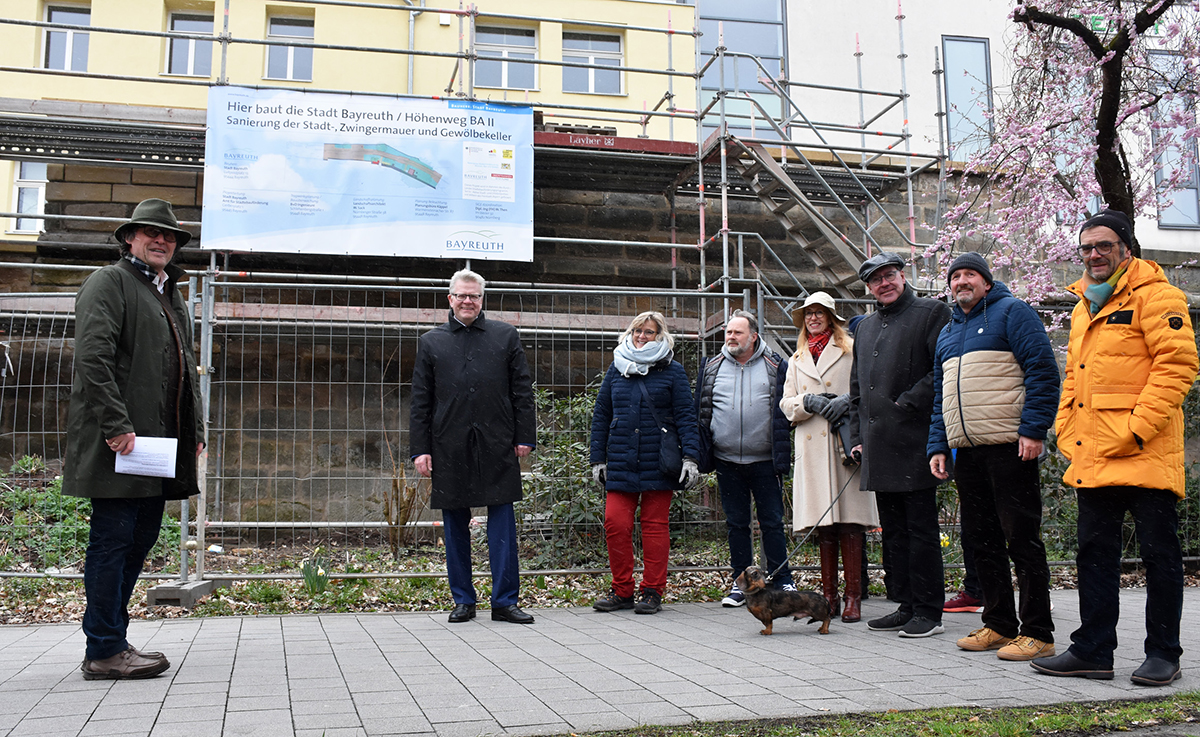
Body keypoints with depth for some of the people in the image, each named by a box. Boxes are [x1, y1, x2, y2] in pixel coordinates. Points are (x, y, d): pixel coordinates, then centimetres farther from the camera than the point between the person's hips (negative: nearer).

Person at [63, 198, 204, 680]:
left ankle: (112, 641, 20)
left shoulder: (174, 299, 24)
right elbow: (93, 358, -14)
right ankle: (105, 652, 1)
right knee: (113, 540, -5)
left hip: (159, 443, 9)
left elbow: (186, 368, 26)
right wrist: (116, 425, -21)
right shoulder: (108, 283, -2)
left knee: (140, 540, 11)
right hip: (119, 443, -9)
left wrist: (196, 431, 16)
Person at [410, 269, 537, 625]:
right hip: (449, 446, 1)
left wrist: (525, 436, 0)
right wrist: (420, 449, 1)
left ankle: (505, 601, 6)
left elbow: (522, 391, 7)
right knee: (455, 527, 7)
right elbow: (420, 401, 8)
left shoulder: (506, 336, 9)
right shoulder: (431, 342, 11)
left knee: (503, 525, -1)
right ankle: (463, 601, 18)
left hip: (497, 445, -1)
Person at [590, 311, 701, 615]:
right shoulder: (616, 370, 12)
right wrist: (598, 459, 9)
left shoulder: (672, 371, 4)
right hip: (621, 462, 2)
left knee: (655, 525, 4)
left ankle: (652, 592, 12)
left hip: (658, 462, -2)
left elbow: (685, 416, 0)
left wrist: (690, 456, -10)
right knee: (615, 523, -5)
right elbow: (601, 417, 13)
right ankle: (622, 590, 8)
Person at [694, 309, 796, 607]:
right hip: (727, 461, 2)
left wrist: (781, 457, -3)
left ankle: (782, 581, 13)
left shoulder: (775, 367, 3)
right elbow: (700, 414, 11)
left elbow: (785, 413, 4)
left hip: (764, 461, -2)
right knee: (736, 523, 9)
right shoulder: (711, 368, 8)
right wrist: (701, 457, 4)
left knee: (772, 523, 2)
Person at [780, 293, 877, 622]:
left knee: (849, 520, -8)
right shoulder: (797, 359, 22)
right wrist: (809, 402, -4)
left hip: (845, 442, -4)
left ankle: (853, 597, -5)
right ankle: (829, 594, 9)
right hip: (811, 446, 4)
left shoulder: (851, 349, 9)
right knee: (821, 523, 3)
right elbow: (786, 404, 15)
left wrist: (846, 401, -16)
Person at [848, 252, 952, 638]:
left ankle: (929, 612, 2)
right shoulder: (865, 328, 21)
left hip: (915, 443, -7)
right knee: (893, 530, 11)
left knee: (921, 528, -4)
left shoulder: (932, 313, 0)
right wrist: (857, 437, 16)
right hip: (878, 447, 7)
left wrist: (908, 403, -14)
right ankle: (906, 606, 19)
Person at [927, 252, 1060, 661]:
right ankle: (999, 625, 20)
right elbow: (940, 397, 25)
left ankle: (1037, 634, 2)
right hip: (966, 451, 8)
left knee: (1021, 538, -4)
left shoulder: (1011, 312, 0)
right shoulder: (947, 332, 22)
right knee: (980, 539, 10)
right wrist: (937, 446, 15)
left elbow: (1042, 371, -9)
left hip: (1010, 447, -7)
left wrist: (1033, 430, -17)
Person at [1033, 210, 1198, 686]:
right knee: (1095, 553, 11)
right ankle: (1093, 650, 18)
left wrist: (1136, 429, -19)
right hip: (1092, 457, 8)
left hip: (1144, 456, -8)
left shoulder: (1155, 296, -6)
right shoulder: (1083, 308, 20)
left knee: (1159, 553, 2)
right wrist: (1065, 429, 13)